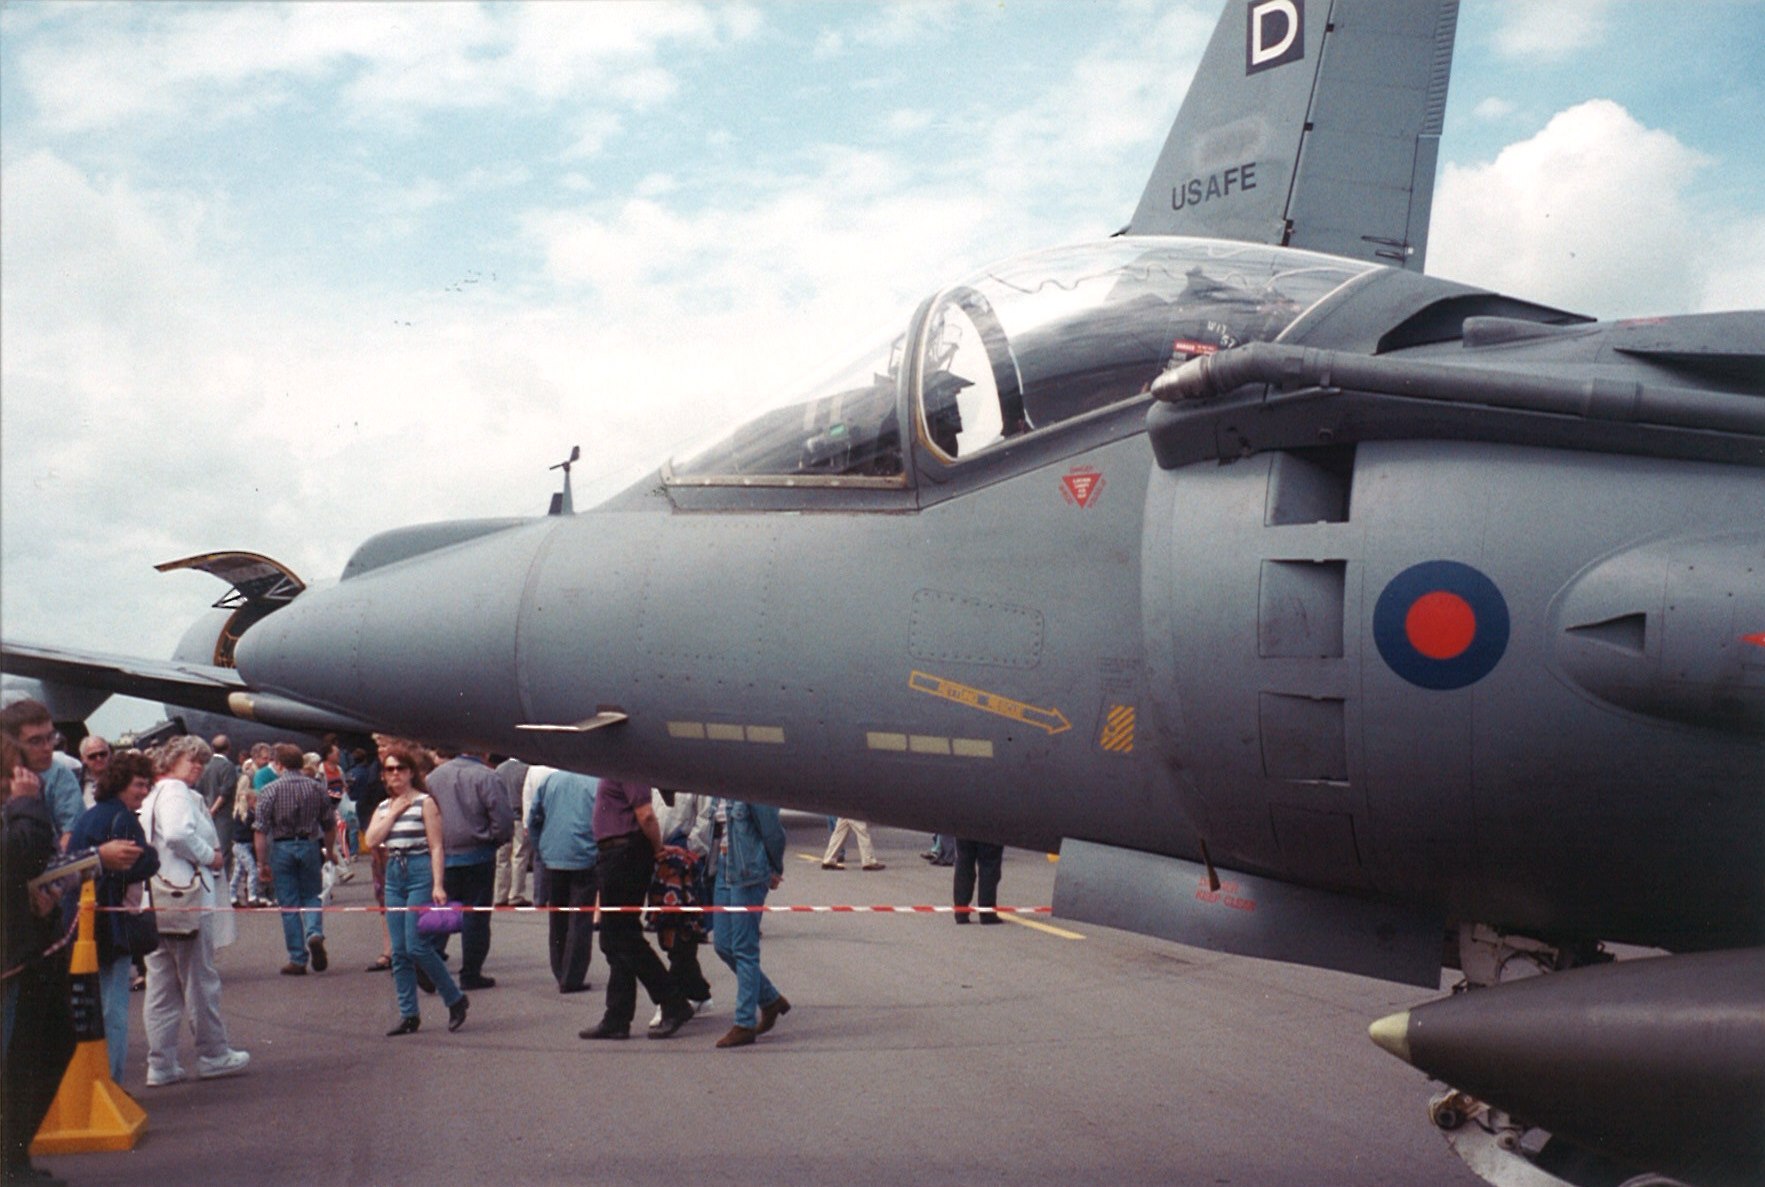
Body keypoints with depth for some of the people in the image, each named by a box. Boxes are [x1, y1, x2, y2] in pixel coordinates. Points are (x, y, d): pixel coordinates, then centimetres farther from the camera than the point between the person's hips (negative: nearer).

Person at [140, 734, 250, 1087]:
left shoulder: (153, 795, 18)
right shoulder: (176, 793, -12)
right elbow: (179, 834, -28)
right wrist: (211, 857, -14)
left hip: (156, 900, 9)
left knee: (161, 985, 9)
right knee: (200, 981, 2)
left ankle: (161, 1064, 11)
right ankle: (213, 1055, 12)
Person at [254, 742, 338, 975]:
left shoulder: (269, 790, -5)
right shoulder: (317, 788, 2)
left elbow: (262, 831, -8)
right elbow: (330, 825, 6)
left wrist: (262, 863, -3)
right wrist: (328, 851, 21)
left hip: (282, 848, -1)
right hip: (310, 845, 2)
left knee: (289, 904, 5)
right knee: (311, 896, 16)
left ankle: (297, 960, 6)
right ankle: (315, 934, -13)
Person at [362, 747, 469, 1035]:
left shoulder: (425, 802, -4)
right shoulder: (383, 807, 14)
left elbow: (436, 847, -9)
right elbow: (371, 841, -1)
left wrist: (438, 885, -16)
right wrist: (394, 812, -5)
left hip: (420, 873, -7)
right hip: (394, 874, 7)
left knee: (416, 946, -11)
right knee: (399, 951, 6)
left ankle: (456, 1000, 4)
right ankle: (408, 1015, 12)